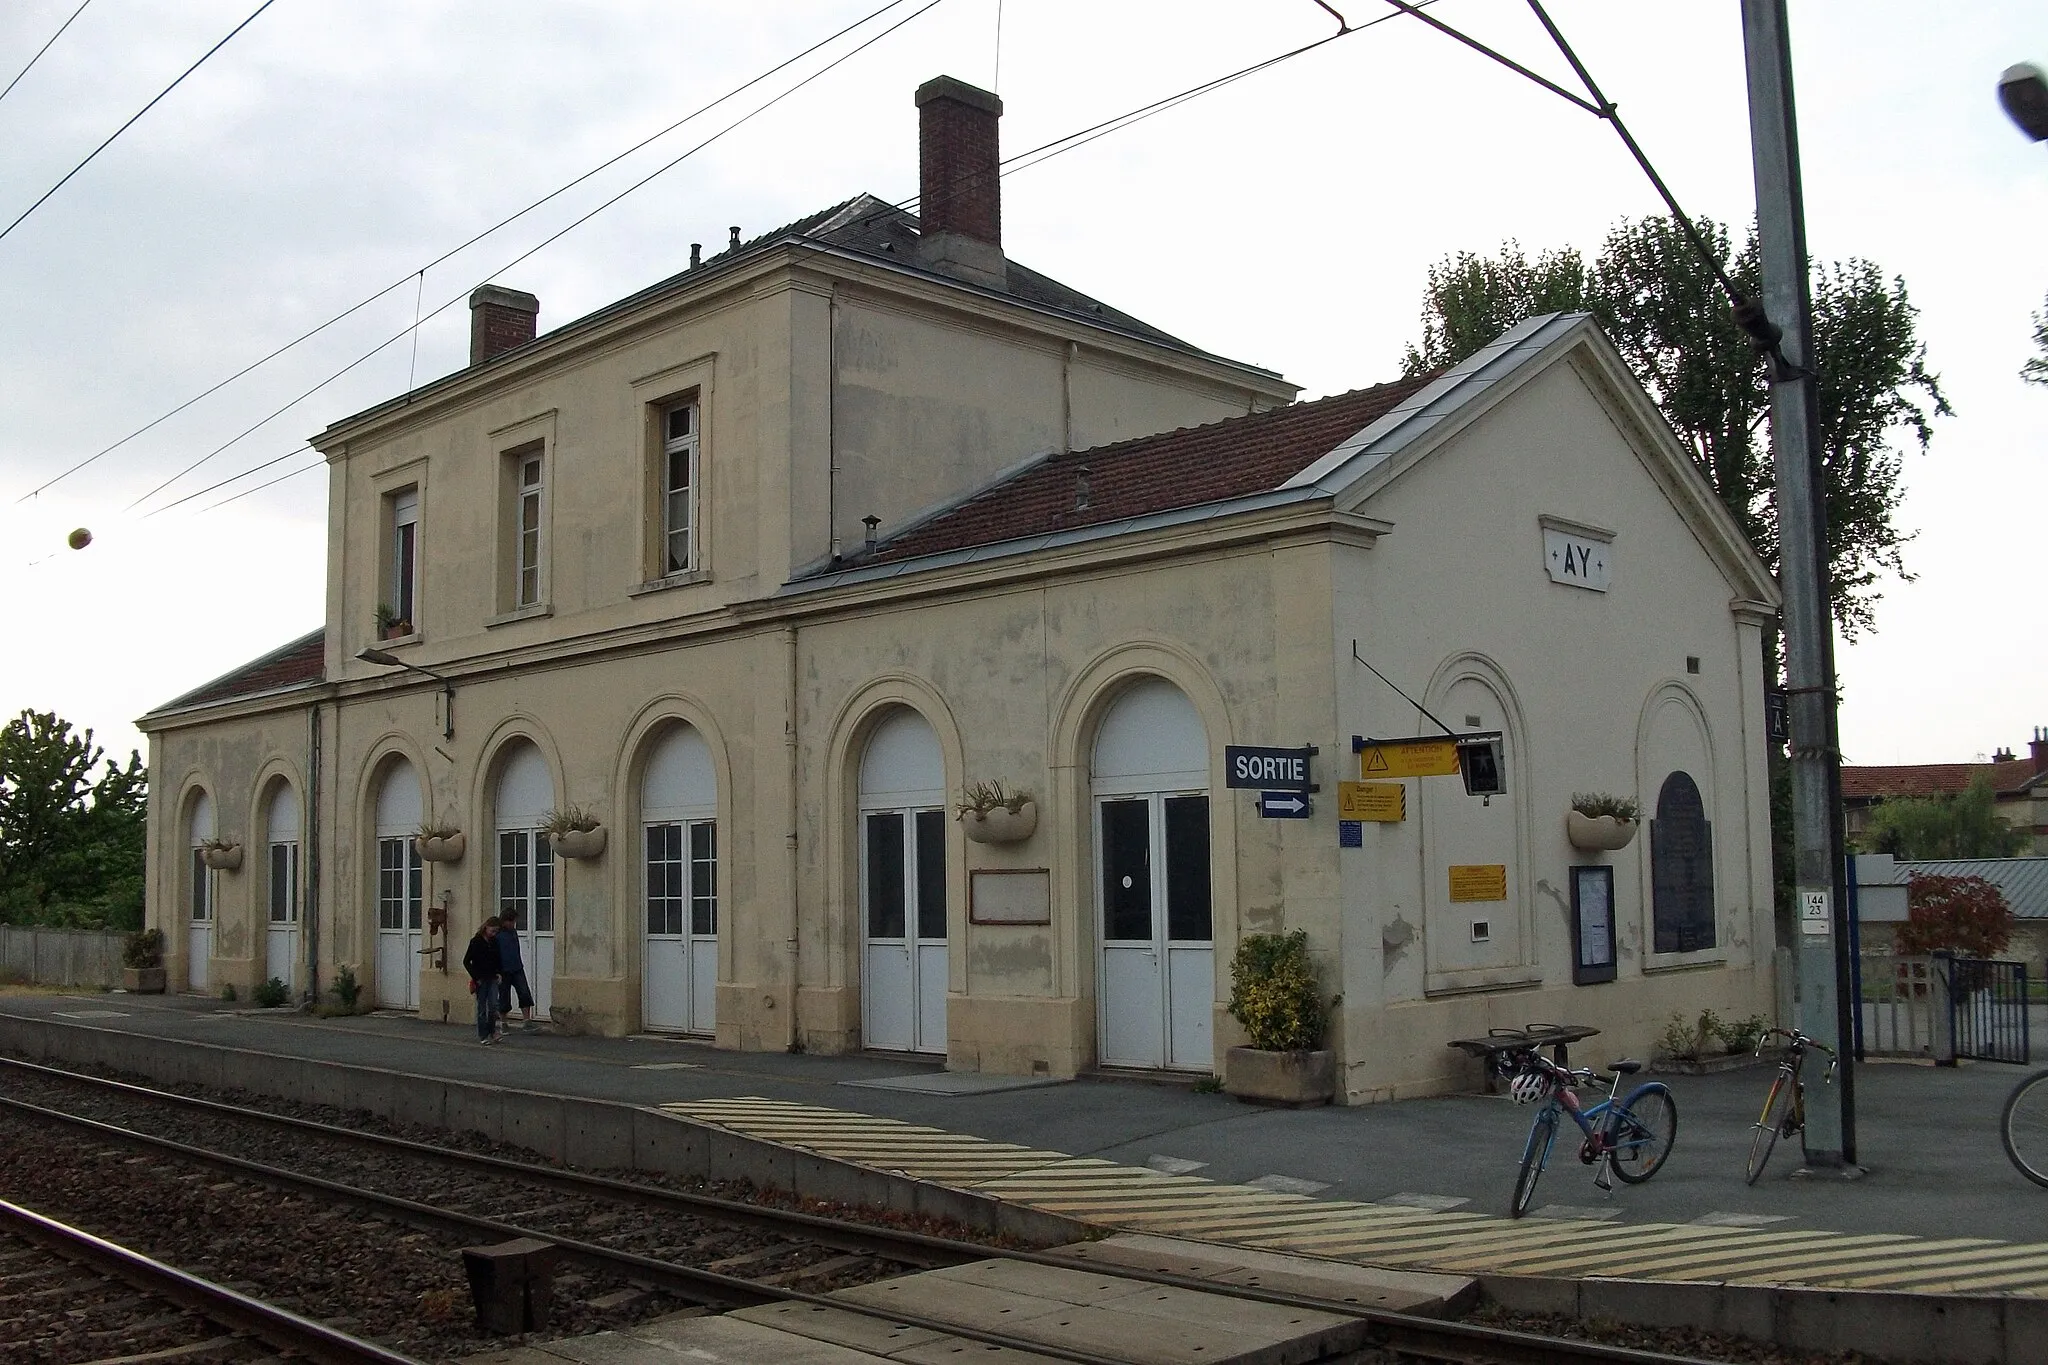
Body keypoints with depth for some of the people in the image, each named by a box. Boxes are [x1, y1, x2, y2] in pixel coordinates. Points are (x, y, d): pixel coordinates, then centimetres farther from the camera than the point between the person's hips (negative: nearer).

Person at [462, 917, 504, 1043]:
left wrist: (500, 973, 3)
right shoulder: (476, 942, -7)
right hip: (480, 980, -4)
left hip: (493, 979, 4)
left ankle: (492, 1032, 2)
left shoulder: (495, 942, 7)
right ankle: (483, 1035, 8)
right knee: (482, 1008, 2)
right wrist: (476, 977, -10)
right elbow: (466, 961, -6)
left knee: (493, 1006, -7)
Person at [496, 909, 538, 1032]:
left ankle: (528, 1022, -8)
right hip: (504, 971, -5)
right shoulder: (497, 934, -10)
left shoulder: (513, 932, 10)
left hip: (517, 970, 5)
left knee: (525, 994, -7)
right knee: (504, 999, 4)